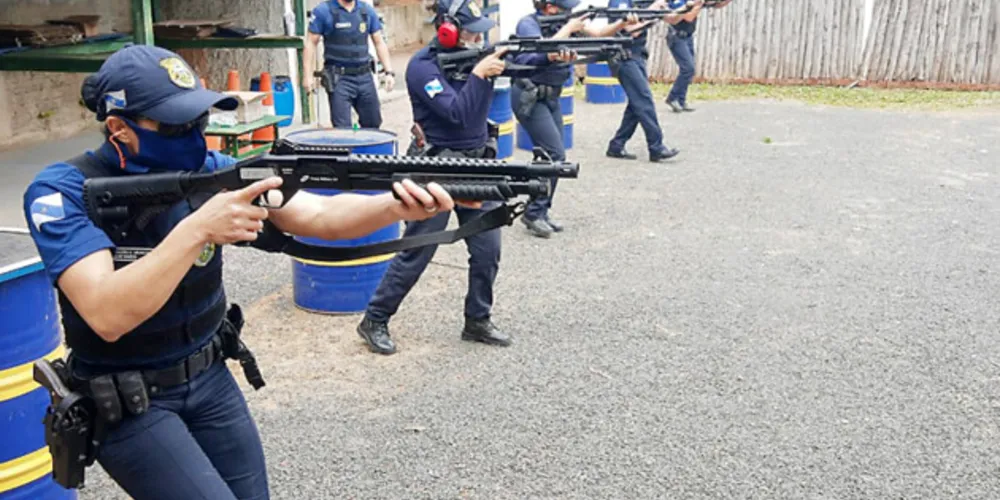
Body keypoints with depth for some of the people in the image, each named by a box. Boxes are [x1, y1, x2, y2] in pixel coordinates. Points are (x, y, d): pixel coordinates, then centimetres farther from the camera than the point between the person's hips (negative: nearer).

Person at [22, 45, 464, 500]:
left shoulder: (209, 171, -8)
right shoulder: (62, 192, -20)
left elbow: (319, 215, -16)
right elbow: (108, 316, -33)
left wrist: (395, 206, -35)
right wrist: (197, 230, -40)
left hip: (210, 378, 5)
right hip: (126, 403, -5)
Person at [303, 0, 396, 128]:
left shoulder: (367, 10, 8)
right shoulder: (323, 11, -4)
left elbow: (379, 43, 10)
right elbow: (311, 43, -3)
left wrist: (389, 72, 0)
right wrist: (308, 75, -11)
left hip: (364, 76, 5)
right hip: (339, 78, -4)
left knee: (373, 125, 12)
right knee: (343, 129, -8)